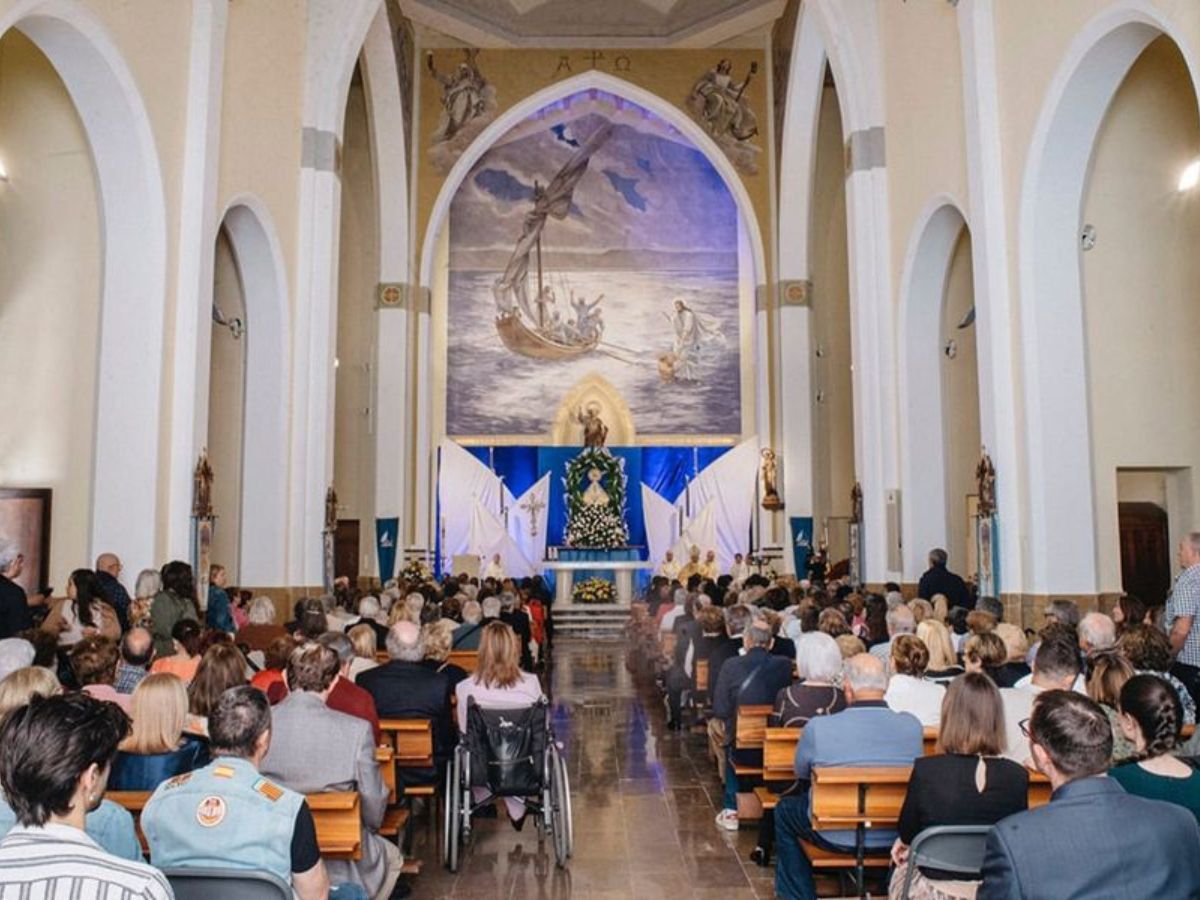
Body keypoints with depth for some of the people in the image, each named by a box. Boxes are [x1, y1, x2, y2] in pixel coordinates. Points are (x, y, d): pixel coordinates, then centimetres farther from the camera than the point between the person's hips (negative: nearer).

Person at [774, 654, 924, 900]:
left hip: (837, 838, -3)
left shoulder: (818, 727, -20)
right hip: (895, 838, 3)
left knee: (785, 808, 24)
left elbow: (801, 772, 0)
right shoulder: (912, 726, -13)